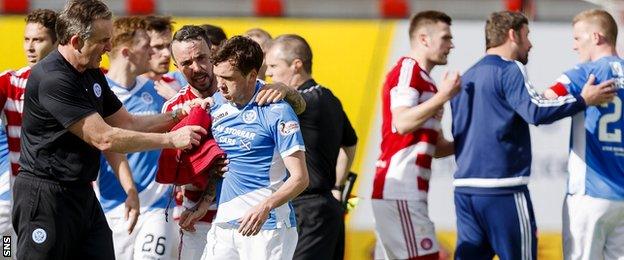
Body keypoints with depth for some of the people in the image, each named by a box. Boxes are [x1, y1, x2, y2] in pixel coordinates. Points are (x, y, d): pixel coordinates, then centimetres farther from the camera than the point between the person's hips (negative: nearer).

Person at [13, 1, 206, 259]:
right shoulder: (52, 79, -21)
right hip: (45, 196, -9)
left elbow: (127, 123, 19)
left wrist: (177, 116, 4)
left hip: (83, 194, 9)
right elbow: (104, 138, -23)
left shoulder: (92, 74, 11)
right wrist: (171, 139, -18)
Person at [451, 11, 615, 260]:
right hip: (502, 189, -8)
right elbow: (535, 111, -21)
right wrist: (583, 100, -14)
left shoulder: (466, 78, 20)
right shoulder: (509, 70, -6)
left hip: (464, 188, 8)